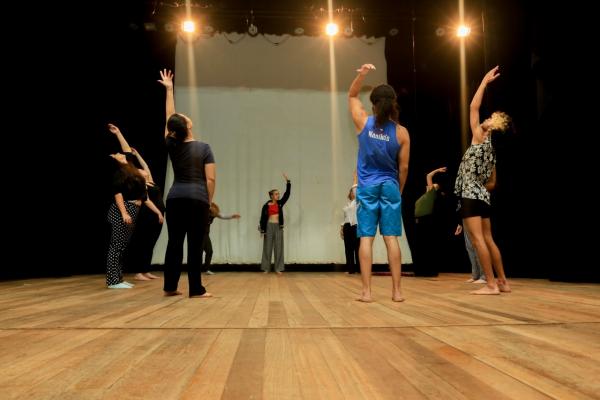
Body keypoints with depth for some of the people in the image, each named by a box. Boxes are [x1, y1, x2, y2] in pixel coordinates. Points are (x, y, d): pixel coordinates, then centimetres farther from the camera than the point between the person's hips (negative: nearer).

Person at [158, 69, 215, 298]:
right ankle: (196, 290, 1)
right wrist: (209, 200, 4)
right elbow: (210, 179, -8)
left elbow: (169, 117, 17)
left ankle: (170, 287, 12)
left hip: (175, 198, 4)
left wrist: (169, 89, 24)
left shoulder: (171, 146, 6)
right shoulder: (203, 148, -4)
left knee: (174, 242, 9)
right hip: (197, 199, -4)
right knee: (195, 245, -2)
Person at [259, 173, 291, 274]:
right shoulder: (266, 205, -2)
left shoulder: (280, 203, 5)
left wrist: (287, 181, -9)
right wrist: (262, 230, -6)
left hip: (278, 227, 3)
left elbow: (287, 194, -2)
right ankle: (266, 268, 9)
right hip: (269, 226, -2)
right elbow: (262, 218, -1)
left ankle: (278, 268, 5)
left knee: (278, 247, 1)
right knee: (268, 247, 3)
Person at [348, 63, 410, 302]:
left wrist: (361, 74, 2)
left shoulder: (363, 122, -2)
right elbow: (403, 167, 1)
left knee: (366, 238, -1)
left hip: (367, 187, -1)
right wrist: (399, 190, 15)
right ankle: (397, 291, 4)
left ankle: (366, 291, -3)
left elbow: (352, 96, 16)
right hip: (390, 186, 1)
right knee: (391, 238, 2)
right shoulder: (401, 132, -2)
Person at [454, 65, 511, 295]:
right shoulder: (492, 151, 17)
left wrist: (485, 82, 6)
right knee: (488, 240, 11)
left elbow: (474, 107, -1)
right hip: (482, 196, 9)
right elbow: (492, 183, 18)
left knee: (477, 240, -11)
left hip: (470, 196, -9)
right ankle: (503, 282, 14)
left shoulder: (480, 139, -4)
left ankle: (491, 285, -13)